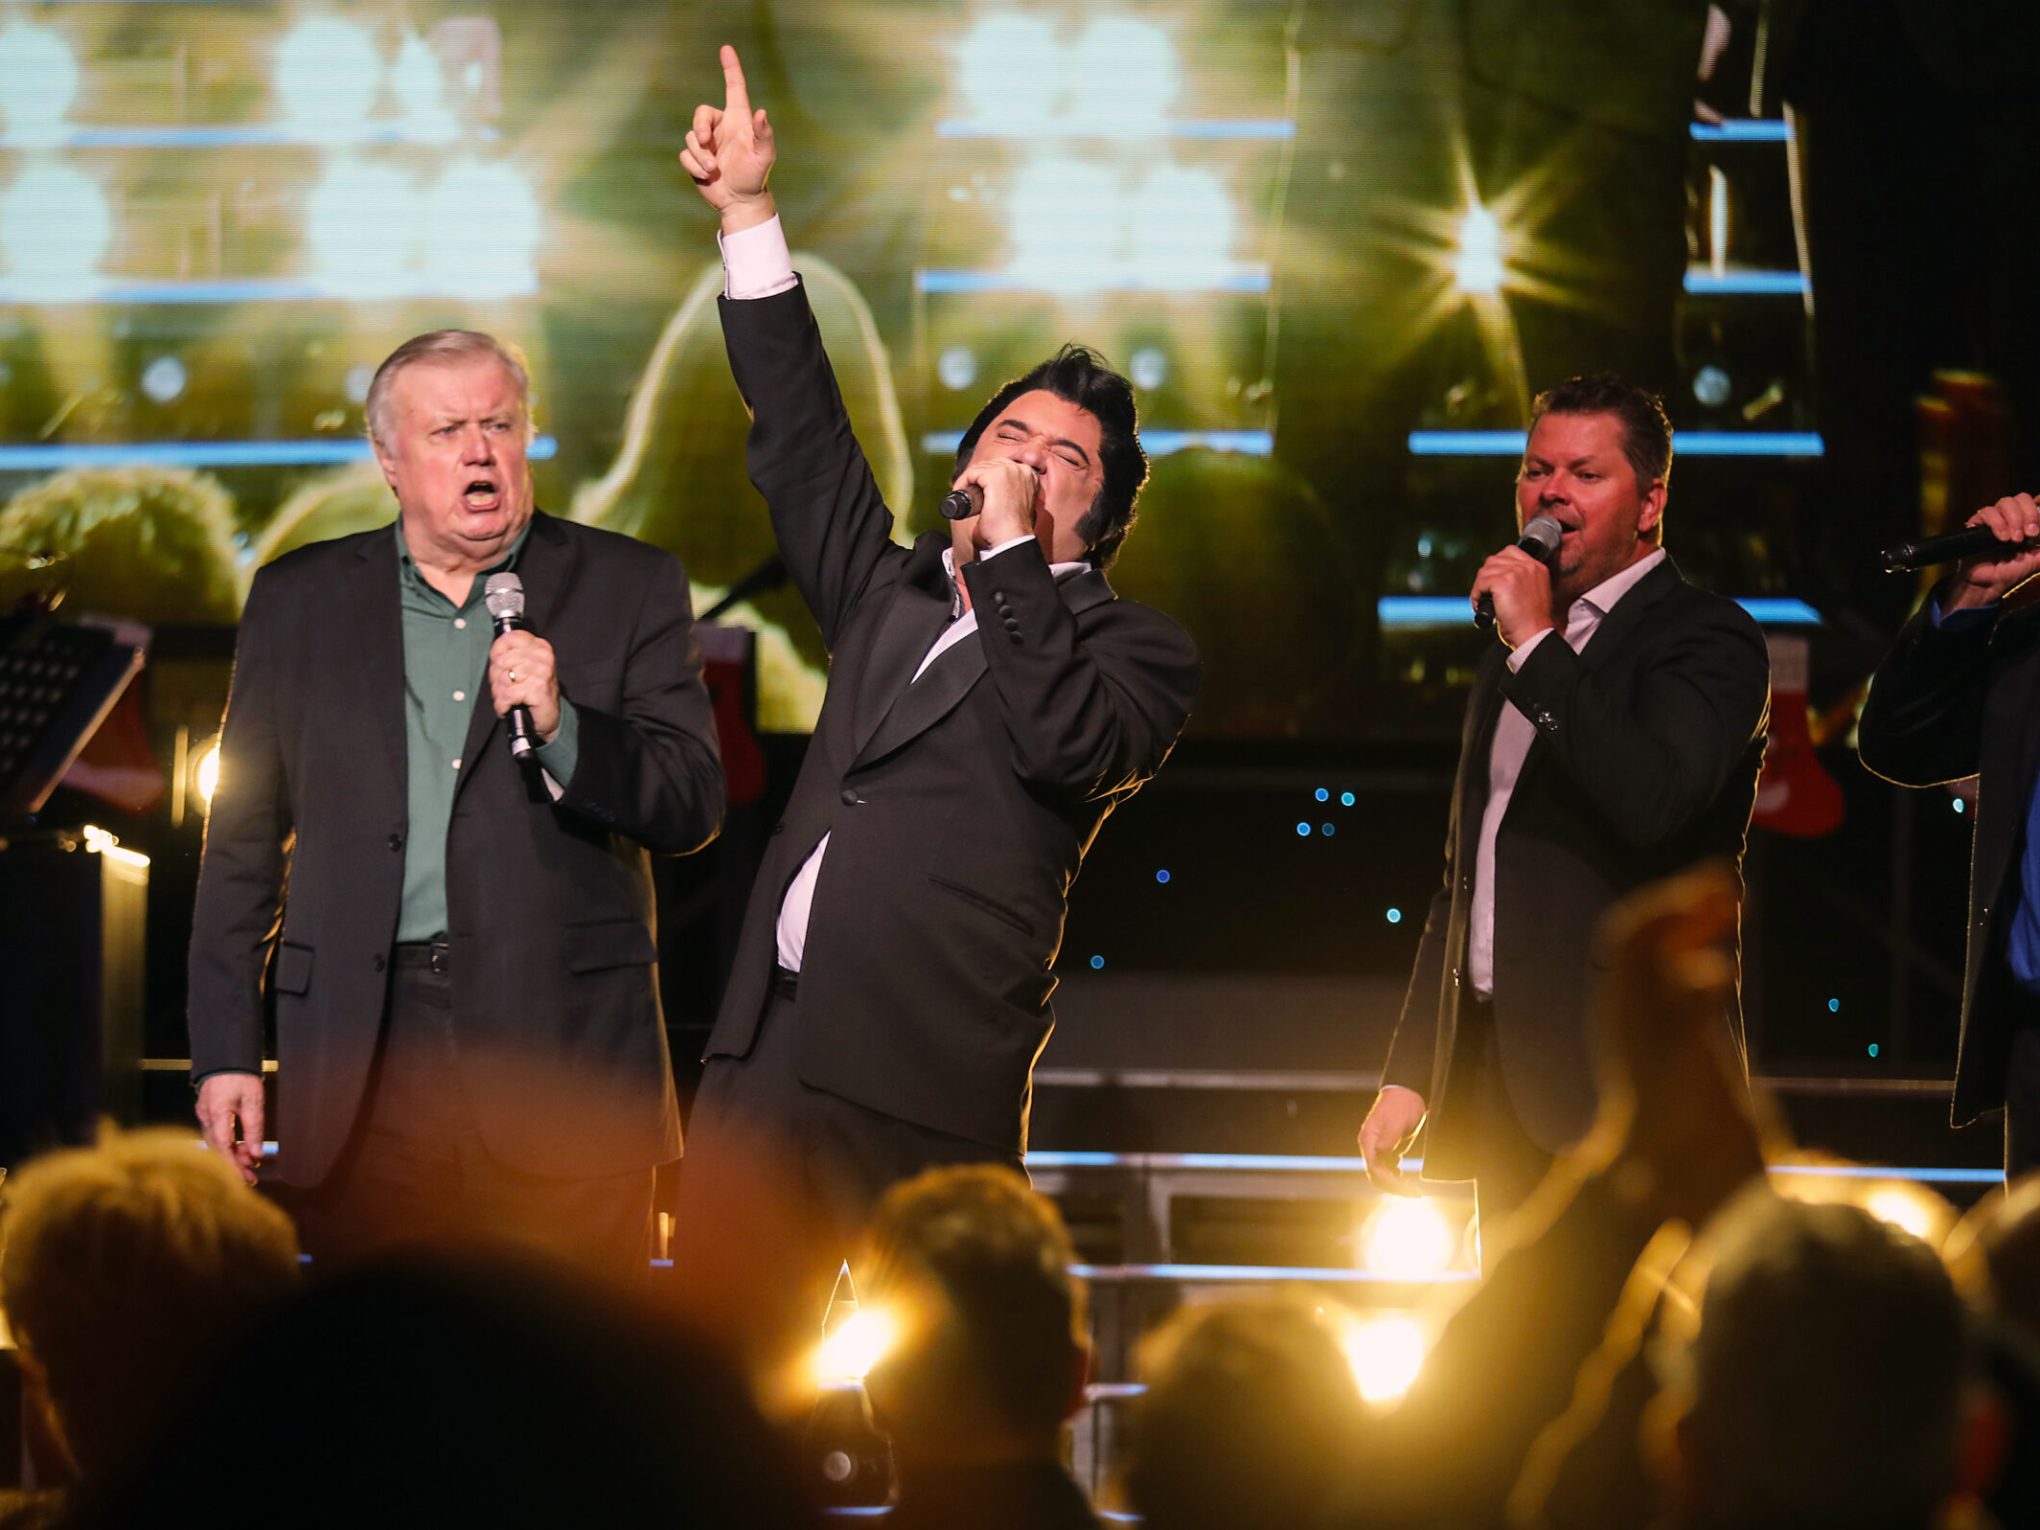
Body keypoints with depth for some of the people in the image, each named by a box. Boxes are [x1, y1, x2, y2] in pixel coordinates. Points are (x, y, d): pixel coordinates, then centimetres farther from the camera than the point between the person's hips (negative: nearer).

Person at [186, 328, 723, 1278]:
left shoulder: (627, 590, 8)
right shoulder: (299, 600, 13)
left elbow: (691, 808, 1)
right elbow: (244, 842, 13)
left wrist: (559, 727, -16)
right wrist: (224, 1052, 7)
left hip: (563, 1052, -1)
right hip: (360, 1070, 1)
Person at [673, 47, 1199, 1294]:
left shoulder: (1133, 648, 7)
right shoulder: (891, 595, 23)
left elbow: (1067, 740, -13)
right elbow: (801, 437, 25)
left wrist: (1012, 552, -5)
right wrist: (748, 211, 22)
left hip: (924, 1094, -5)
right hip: (768, 1057, 5)